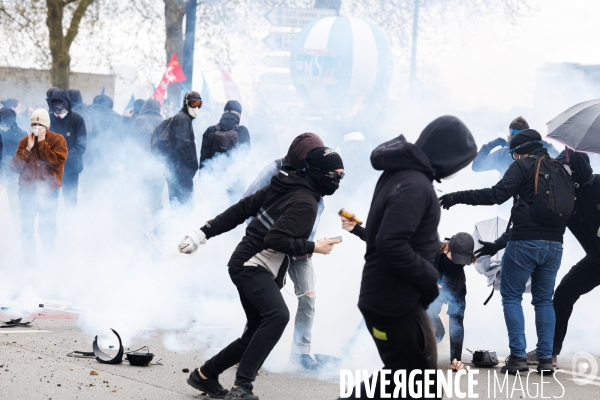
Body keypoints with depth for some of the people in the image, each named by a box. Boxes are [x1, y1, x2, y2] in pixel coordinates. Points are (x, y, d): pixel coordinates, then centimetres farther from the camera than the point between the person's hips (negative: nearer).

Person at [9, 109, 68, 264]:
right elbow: (15, 166, -4)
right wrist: (28, 149, -14)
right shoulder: (24, 142, 3)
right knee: (26, 226, 4)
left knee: (48, 227, 8)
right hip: (27, 191, 2)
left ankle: (49, 256, 25)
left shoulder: (57, 140, -4)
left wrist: (42, 144, -18)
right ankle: (28, 258, 17)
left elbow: (58, 161, -20)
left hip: (49, 192, -2)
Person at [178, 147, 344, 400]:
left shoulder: (286, 187, 12)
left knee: (257, 335, 13)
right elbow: (275, 239, -26)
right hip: (253, 267, -10)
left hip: (249, 267, 10)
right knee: (278, 315, -30)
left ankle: (205, 375, 24)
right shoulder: (306, 203, -15)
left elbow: (241, 209, 11)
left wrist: (205, 232, 11)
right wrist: (313, 247, -15)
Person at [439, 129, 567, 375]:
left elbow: (497, 195, -15)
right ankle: (546, 358, 5)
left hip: (525, 243, -6)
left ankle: (518, 356, -5)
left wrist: (458, 197, -13)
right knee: (544, 299, 13)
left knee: (511, 296, 4)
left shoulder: (523, 165, -3)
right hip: (554, 244, 6)